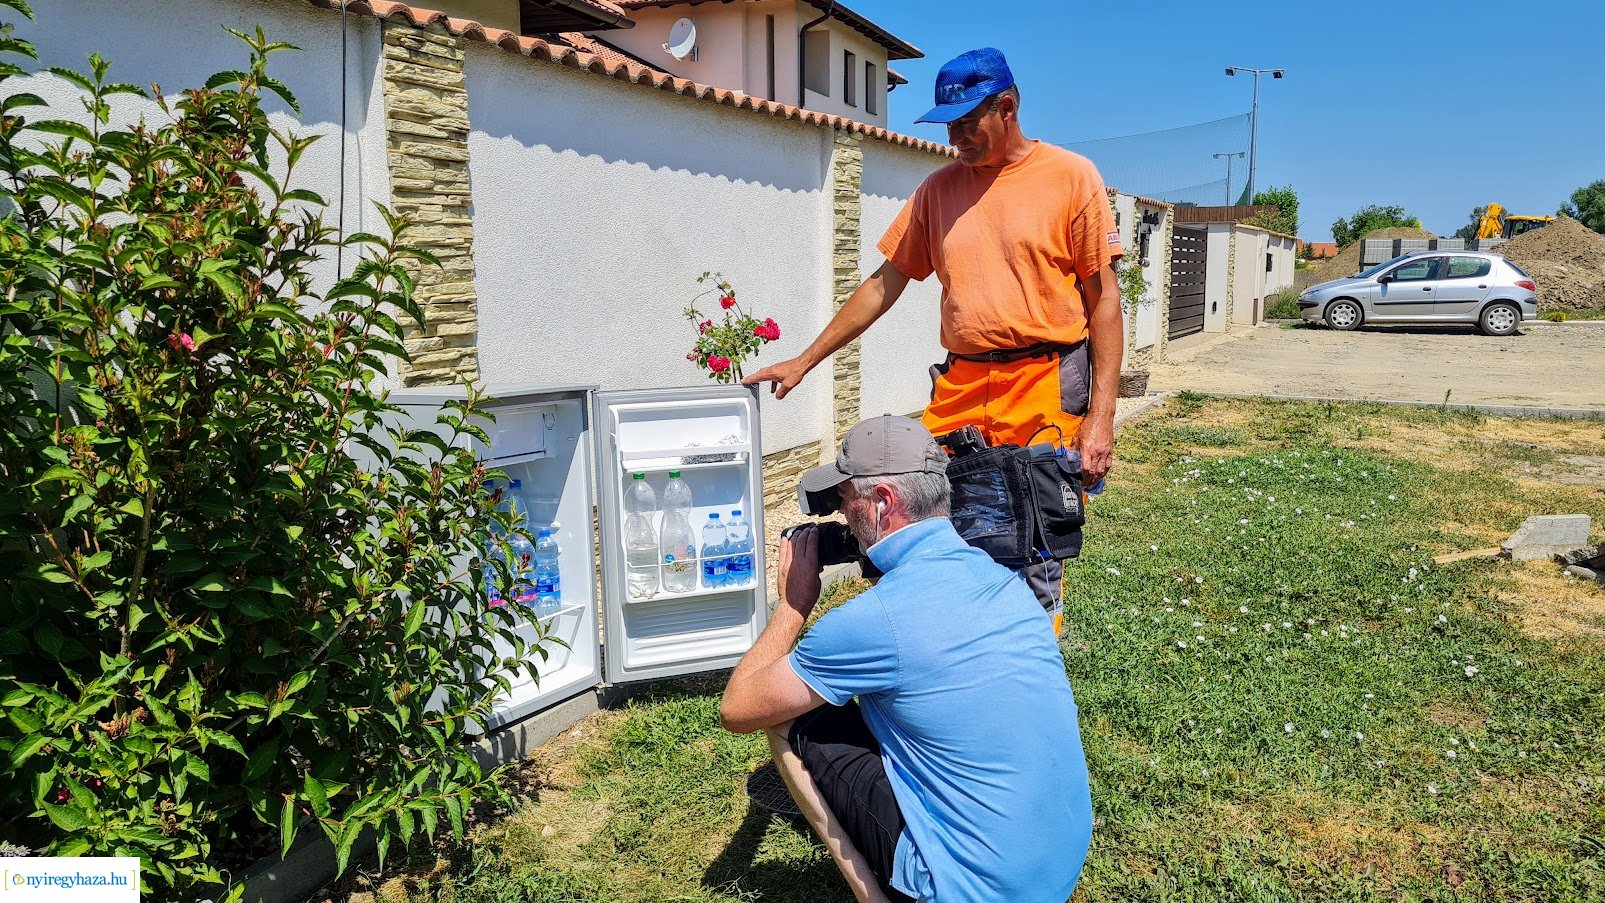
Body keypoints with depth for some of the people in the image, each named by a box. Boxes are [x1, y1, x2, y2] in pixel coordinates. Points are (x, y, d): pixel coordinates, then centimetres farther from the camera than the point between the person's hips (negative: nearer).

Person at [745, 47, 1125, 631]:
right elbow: (885, 283, 15)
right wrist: (805, 361, 12)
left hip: (1046, 385, -4)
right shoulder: (939, 188, 13)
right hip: (959, 386, 4)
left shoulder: (1070, 176, 1)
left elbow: (1104, 299, -1)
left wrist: (1101, 415, -8)